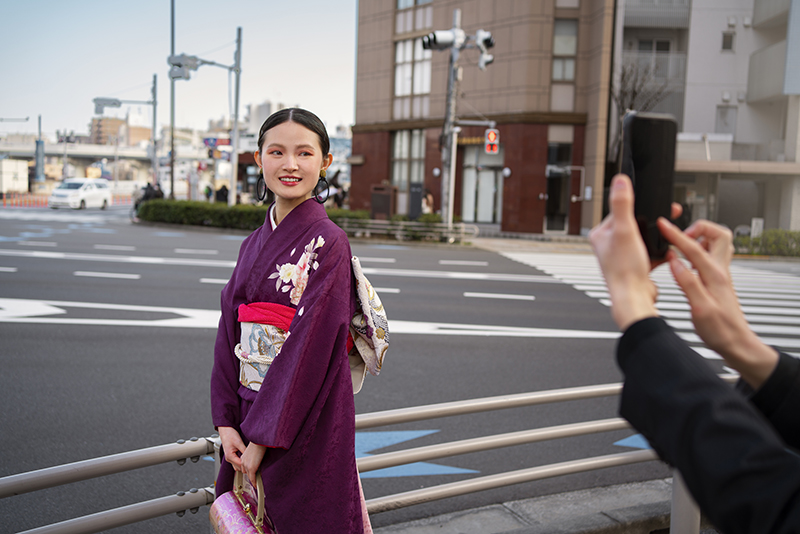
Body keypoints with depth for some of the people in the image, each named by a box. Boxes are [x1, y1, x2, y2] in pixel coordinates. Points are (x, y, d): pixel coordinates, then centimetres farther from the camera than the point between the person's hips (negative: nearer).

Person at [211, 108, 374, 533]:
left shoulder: (328, 243, -13)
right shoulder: (254, 244, 7)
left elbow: (311, 344, -18)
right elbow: (230, 335, 6)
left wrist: (265, 434, -17)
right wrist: (226, 422, -2)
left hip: (307, 423, -6)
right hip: (251, 411, 6)